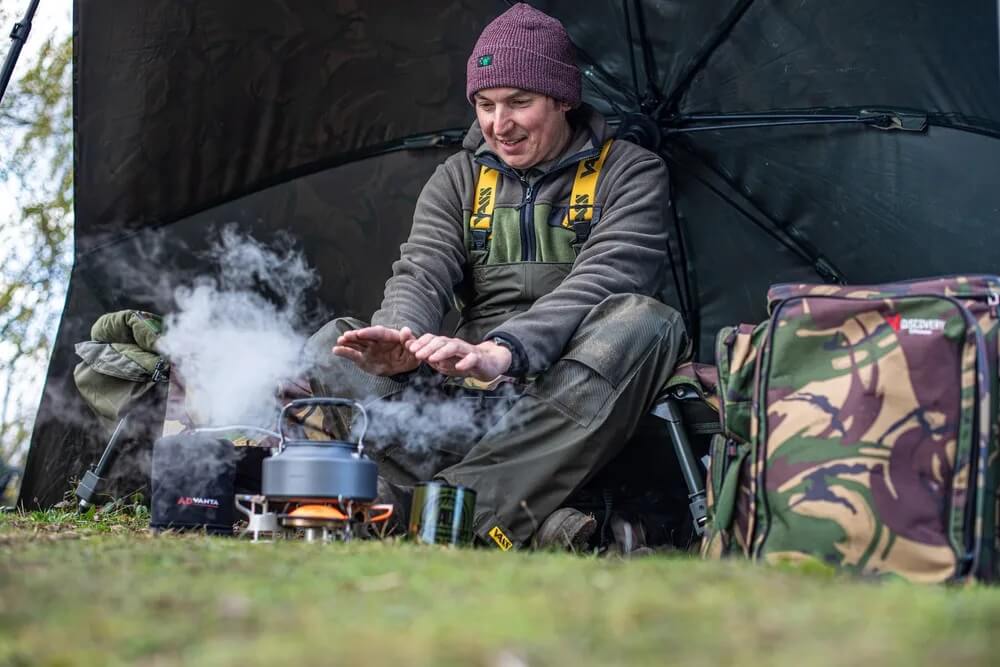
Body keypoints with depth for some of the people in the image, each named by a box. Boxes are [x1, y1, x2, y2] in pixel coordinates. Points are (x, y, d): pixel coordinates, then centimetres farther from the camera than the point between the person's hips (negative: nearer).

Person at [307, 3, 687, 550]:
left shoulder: (630, 172, 2)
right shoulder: (458, 178, 14)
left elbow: (600, 284, -15)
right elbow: (421, 274, 0)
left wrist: (503, 351, -32)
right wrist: (400, 342, -26)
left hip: (577, 391, -3)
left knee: (645, 321, -33)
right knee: (330, 348, -18)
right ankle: (529, 522, -37)